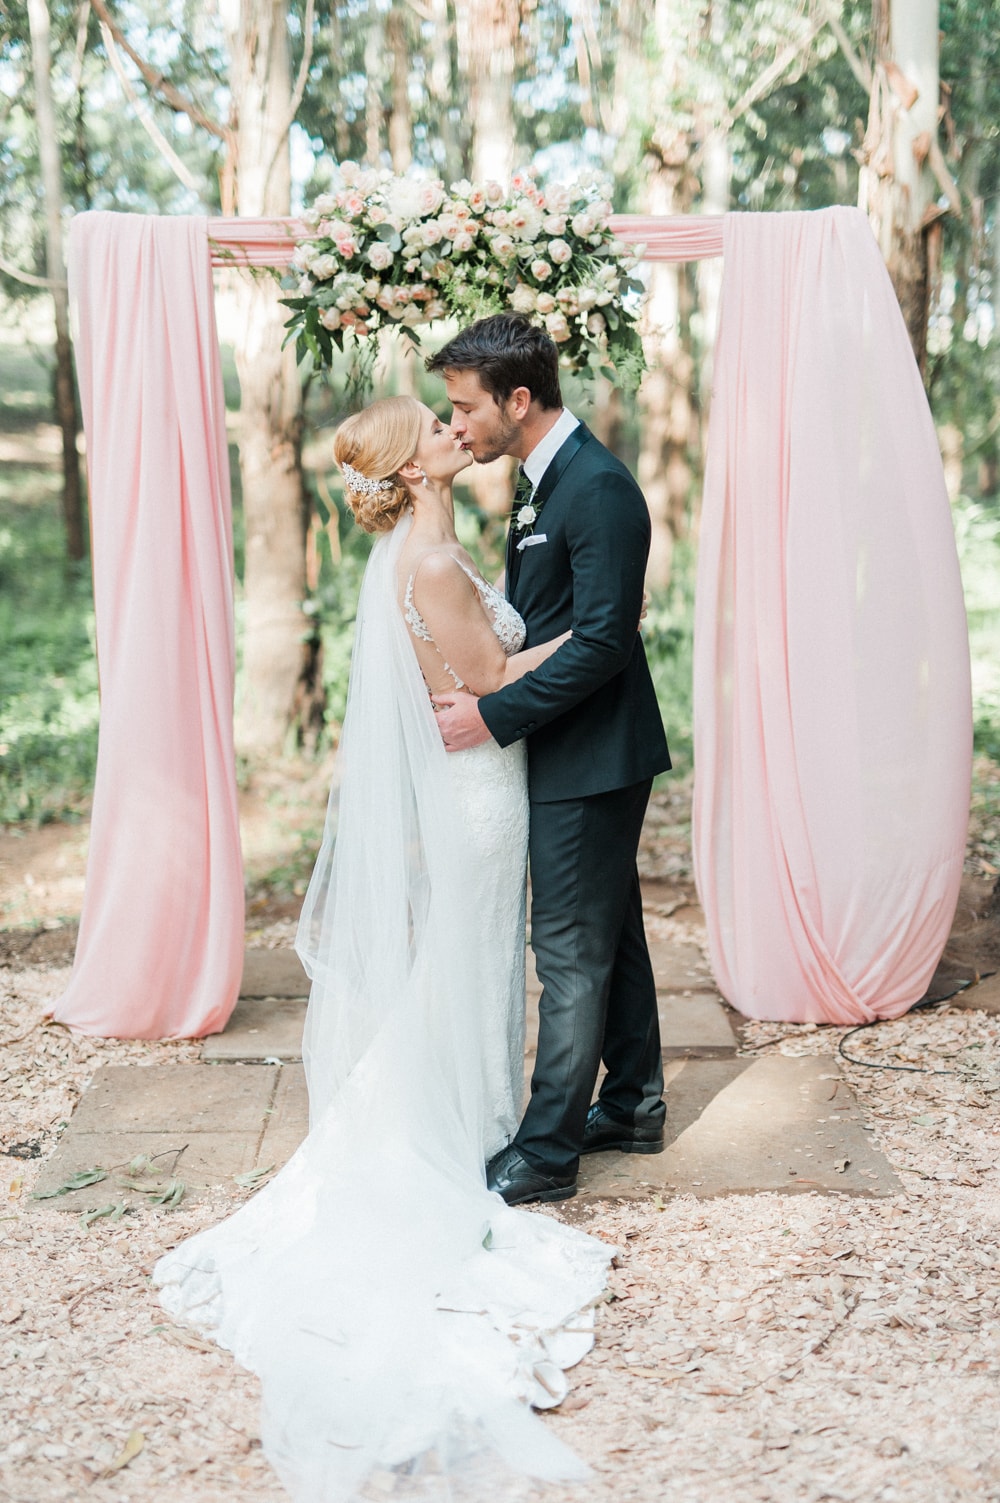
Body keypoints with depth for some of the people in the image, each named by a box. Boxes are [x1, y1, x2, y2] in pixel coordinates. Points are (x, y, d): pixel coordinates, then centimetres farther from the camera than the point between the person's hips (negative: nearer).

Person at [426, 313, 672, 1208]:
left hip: (590, 762, -10)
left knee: (571, 950, -1)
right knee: (611, 933, 18)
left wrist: (493, 716, -22)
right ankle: (632, 1106, 32)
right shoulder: (547, 478, 11)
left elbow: (601, 641, -25)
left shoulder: (598, 487, -20)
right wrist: (470, 679, 6)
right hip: (577, 755, 10)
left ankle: (546, 1154, 9)